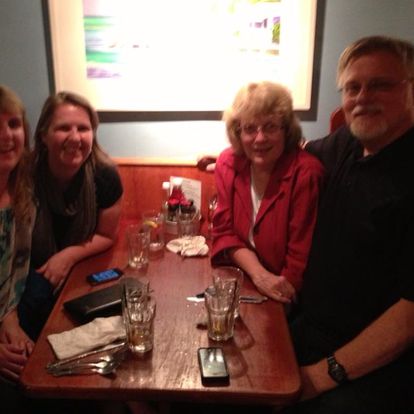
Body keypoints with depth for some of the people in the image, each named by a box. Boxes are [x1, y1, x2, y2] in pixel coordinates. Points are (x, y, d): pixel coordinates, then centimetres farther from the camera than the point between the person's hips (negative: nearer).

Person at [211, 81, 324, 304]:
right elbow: (225, 232, 0)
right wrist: (259, 275, -15)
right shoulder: (228, 163, -3)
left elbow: (301, 260, -14)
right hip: (242, 284, 5)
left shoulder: (305, 172, -18)